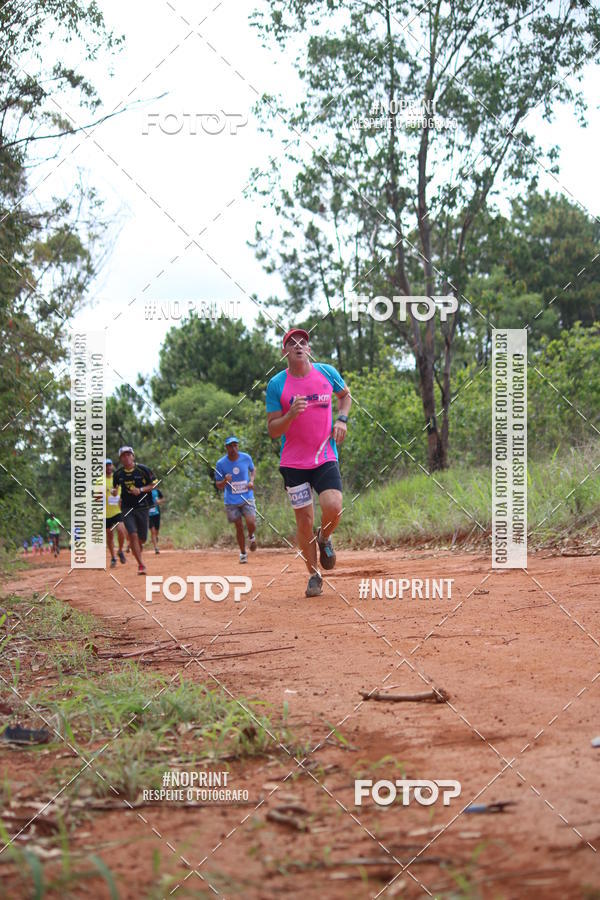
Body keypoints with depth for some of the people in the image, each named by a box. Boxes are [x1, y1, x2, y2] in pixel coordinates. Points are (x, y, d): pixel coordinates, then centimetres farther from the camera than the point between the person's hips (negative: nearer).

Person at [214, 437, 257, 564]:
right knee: (239, 527, 3)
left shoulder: (246, 458, -4)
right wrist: (225, 481, -25)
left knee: (251, 522, -17)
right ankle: (243, 553, 22)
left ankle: (251, 537, 19)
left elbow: (252, 470, 17)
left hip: (247, 497, 0)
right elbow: (219, 486, -2)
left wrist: (251, 481, -3)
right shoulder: (221, 463, -8)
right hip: (231, 501, 0)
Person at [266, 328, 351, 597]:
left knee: (333, 507, -21)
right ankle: (314, 576, 17)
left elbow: (345, 395, 22)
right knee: (304, 520, 1)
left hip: (325, 457, 1)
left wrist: (342, 419, 3)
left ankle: (324, 539, 14)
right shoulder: (276, 384, -5)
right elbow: (273, 430, -4)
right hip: (294, 462, -1)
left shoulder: (327, 372, 1)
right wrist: (291, 414, -23)